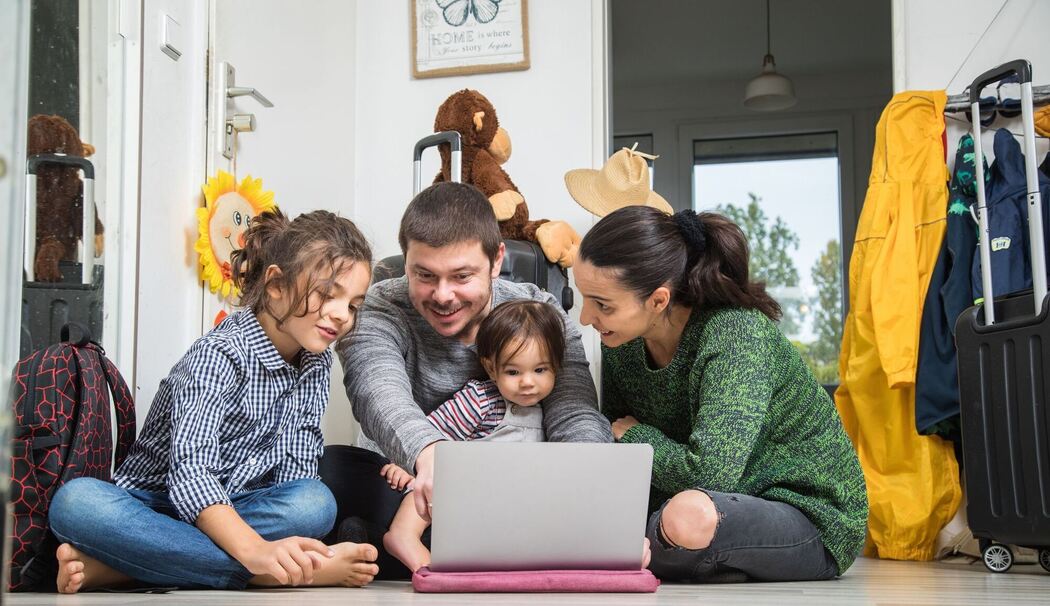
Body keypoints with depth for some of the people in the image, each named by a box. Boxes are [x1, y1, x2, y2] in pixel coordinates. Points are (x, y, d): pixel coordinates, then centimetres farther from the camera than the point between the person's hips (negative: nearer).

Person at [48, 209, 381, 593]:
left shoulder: (317, 363, 7)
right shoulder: (219, 354, -15)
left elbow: (295, 474, 1)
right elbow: (190, 474, -29)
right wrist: (255, 550, -46)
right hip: (152, 509, -5)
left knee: (316, 502, -27)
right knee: (75, 501, -36)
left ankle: (112, 566, -27)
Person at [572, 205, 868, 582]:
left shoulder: (737, 335, -28)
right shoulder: (621, 340, -5)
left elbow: (709, 473, -37)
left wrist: (634, 434, -19)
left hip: (809, 518, -7)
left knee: (691, 514, -37)